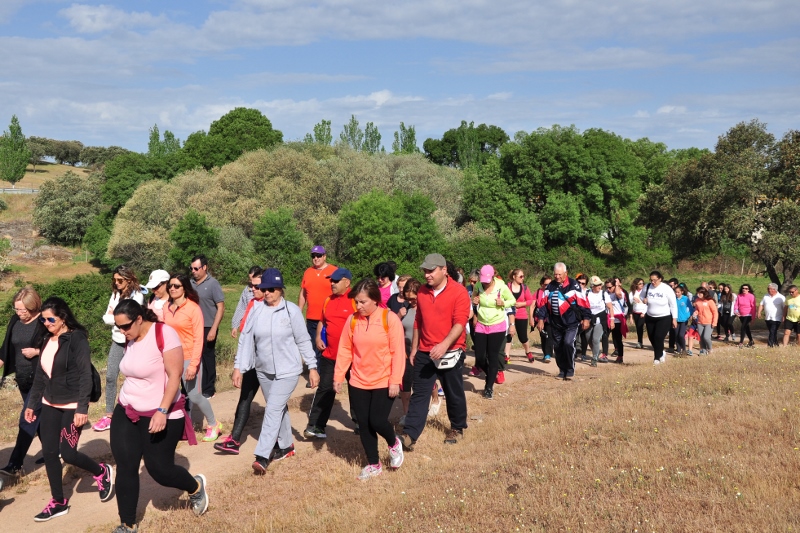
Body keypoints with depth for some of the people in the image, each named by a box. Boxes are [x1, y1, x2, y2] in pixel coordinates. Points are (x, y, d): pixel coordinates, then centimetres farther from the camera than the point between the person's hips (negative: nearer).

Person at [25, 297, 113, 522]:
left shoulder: (77, 338, -13)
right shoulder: (47, 341, 9)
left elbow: (85, 375, -17)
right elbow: (40, 376, 16)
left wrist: (82, 408, -22)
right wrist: (32, 404, 15)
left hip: (72, 406, -7)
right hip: (50, 405, 7)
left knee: (68, 453, -6)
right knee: (49, 453, 5)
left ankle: (102, 472, 22)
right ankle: (58, 503, 18)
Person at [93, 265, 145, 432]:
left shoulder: (137, 295, -10)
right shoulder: (115, 294, 9)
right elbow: (106, 318, 5)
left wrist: (114, 316, -4)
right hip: (117, 341, 6)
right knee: (110, 376, 2)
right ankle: (108, 415, 7)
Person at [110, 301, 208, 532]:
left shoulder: (164, 334, -19)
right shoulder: (131, 339, 3)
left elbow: (175, 375, -22)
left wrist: (162, 411, -27)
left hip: (160, 415, -7)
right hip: (126, 412, 7)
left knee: (160, 470, 0)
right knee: (125, 468, 3)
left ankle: (196, 487, 31)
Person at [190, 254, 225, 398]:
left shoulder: (213, 284, -6)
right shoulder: (191, 283, 5)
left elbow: (221, 307, -7)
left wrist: (213, 329, -13)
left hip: (207, 329, -3)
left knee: (207, 358, 6)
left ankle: (208, 389, 17)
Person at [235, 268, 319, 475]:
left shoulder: (292, 310, -11)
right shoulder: (256, 310, -3)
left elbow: (303, 341, -5)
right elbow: (245, 339, 2)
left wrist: (312, 367, -3)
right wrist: (239, 367, 1)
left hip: (287, 371, -4)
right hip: (263, 371, 4)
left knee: (273, 410, -11)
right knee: (278, 409, 17)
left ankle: (262, 456, -11)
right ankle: (286, 446, 34)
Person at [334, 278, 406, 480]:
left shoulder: (390, 318, -12)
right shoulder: (352, 320, -1)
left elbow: (398, 352, -12)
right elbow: (345, 349, 4)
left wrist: (395, 381, -15)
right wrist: (339, 376, 0)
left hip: (384, 382, -4)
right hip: (358, 382, 4)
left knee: (378, 421, -8)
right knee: (364, 425, 8)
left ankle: (394, 443, 26)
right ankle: (373, 464, 25)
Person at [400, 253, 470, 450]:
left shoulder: (459, 292, -12)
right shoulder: (422, 292, 5)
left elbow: (460, 323, -20)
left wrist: (444, 344, -33)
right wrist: (414, 349, 14)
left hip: (450, 352, -4)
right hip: (424, 352, 4)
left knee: (454, 393, 12)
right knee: (419, 394, 0)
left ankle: (457, 428, 32)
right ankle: (409, 435, -2)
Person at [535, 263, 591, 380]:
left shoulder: (573, 285, -6)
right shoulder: (550, 286, 9)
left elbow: (582, 302, -6)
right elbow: (543, 303, 10)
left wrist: (586, 318, -7)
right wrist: (541, 319, 5)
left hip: (571, 323, -5)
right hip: (555, 323, 5)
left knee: (568, 344, -17)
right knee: (557, 347, 8)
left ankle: (570, 370, -1)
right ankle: (562, 370, 22)